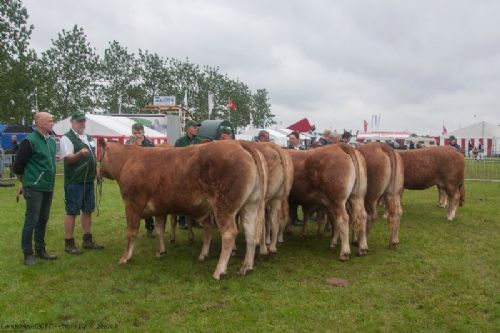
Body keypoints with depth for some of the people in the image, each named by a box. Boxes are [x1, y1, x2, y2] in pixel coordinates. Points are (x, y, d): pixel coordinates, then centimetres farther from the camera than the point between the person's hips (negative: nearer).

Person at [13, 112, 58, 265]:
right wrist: (26, 182, 4)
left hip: (48, 188, 7)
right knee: (31, 221, 0)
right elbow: (18, 166, -9)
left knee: (43, 220, 15)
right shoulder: (30, 141, -13)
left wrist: (50, 182, 17)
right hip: (34, 189, -7)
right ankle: (28, 254, 10)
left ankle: (40, 250, 26)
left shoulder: (52, 141, 10)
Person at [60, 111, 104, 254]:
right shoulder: (67, 138, -7)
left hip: (89, 180, 7)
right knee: (72, 212, -1)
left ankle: (87, 240, 23)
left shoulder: (90, 138, 16)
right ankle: (69, 243, 7)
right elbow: (68, 158, -17)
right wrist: (80, 154, -35)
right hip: (74, 181, -7)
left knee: (88, 210, 13)